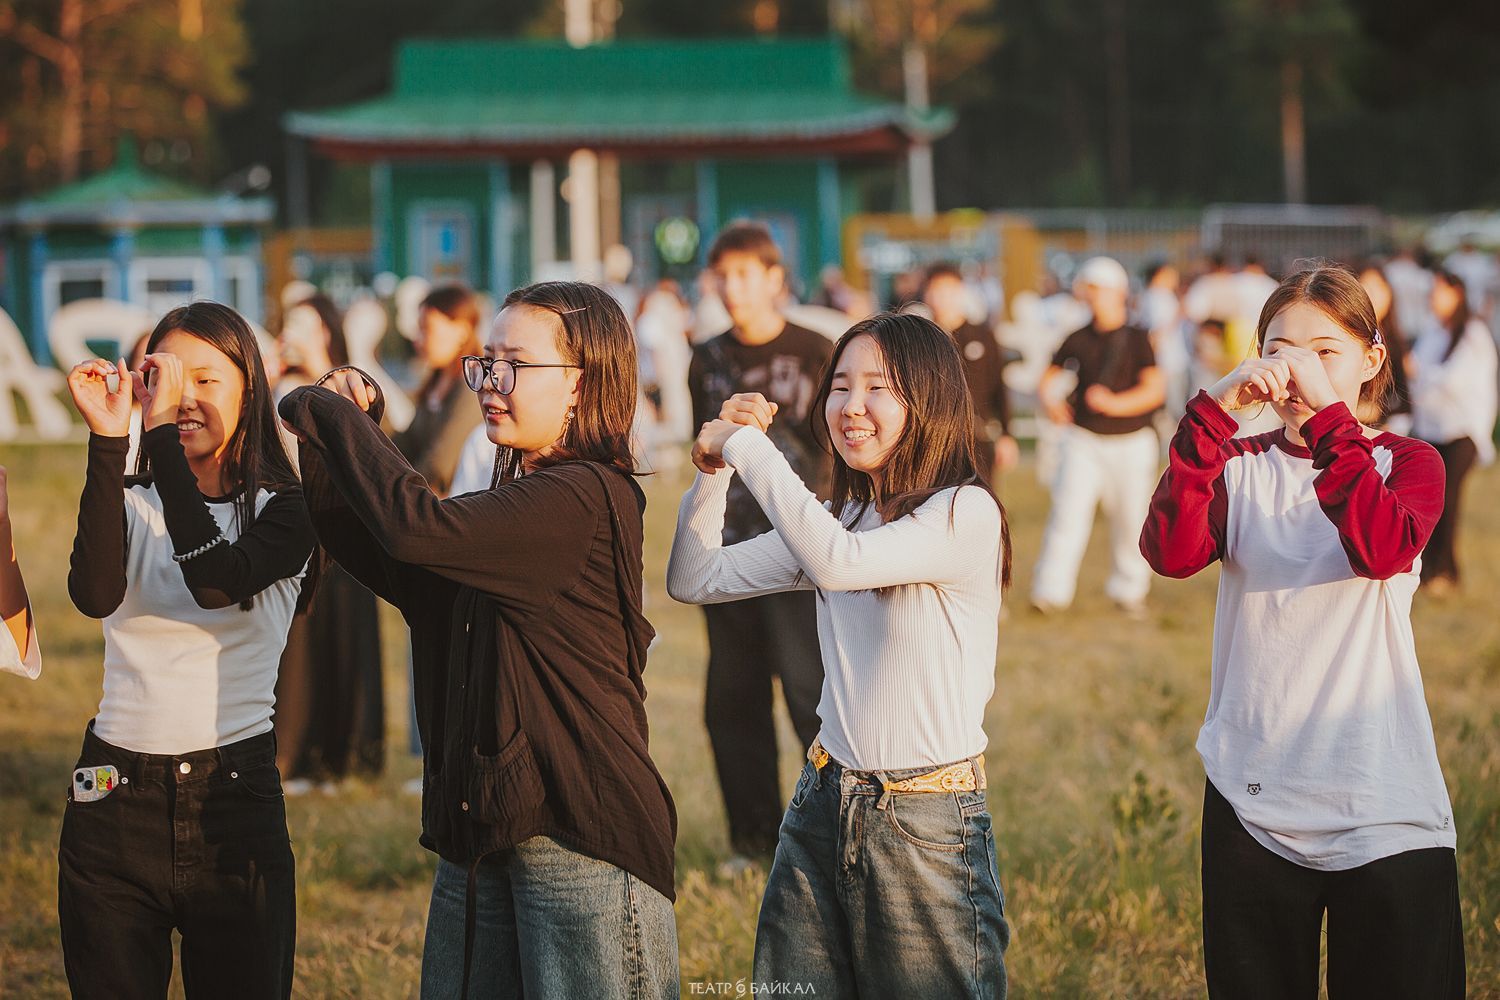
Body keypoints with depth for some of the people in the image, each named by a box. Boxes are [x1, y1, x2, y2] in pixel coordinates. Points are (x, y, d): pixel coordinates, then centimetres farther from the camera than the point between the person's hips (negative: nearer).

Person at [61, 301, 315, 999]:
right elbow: (95, 595, -17)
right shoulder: (130, 502, 5)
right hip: (114, 804, 2)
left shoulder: (281, 510, 0)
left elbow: (218, 580, -21)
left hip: (235, 800, -2)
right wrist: (108, 440, -21)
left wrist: (162, 432, -20)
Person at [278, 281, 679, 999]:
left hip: (578, 838, -9)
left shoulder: (587, 496, -16)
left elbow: (416, 528, -26)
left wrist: (329, 413, -14)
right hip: (480, 827, 9)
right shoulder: (518, 495, 13)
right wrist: (327, 443, 1)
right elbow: (377, 557, 14)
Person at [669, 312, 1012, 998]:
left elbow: (838, 562, -30)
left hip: (928, 824, -6)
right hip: (824, 806, 7)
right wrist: (713, 469, -5)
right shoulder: (841, 515, 9)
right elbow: (694, 580, 10)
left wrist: (748, 446, -20)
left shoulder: (966, 513, -14)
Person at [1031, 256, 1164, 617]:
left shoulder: (1139, 339, -4)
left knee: (1132, 518, 4)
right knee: (1068, 511, -9)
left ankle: (1128, 591, 21)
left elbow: (1155, 390, -11)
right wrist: (1049, 400, -5)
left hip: (1132, 441, -1)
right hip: (1083, 438, 1)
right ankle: (1051, 590, -7)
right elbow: (1050, 375, 16)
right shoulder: (1079, 339, 5)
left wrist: (1115, 403, -22)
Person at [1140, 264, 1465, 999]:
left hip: (1384, 811, -2)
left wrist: (1324, 411, -26)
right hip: (1252, 797, 2)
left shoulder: (1406, 463, 2)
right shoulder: (1240, 466, 8)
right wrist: (1215, 410, -23)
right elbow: (1171, 551, -15)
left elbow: (1383, 550, -22)